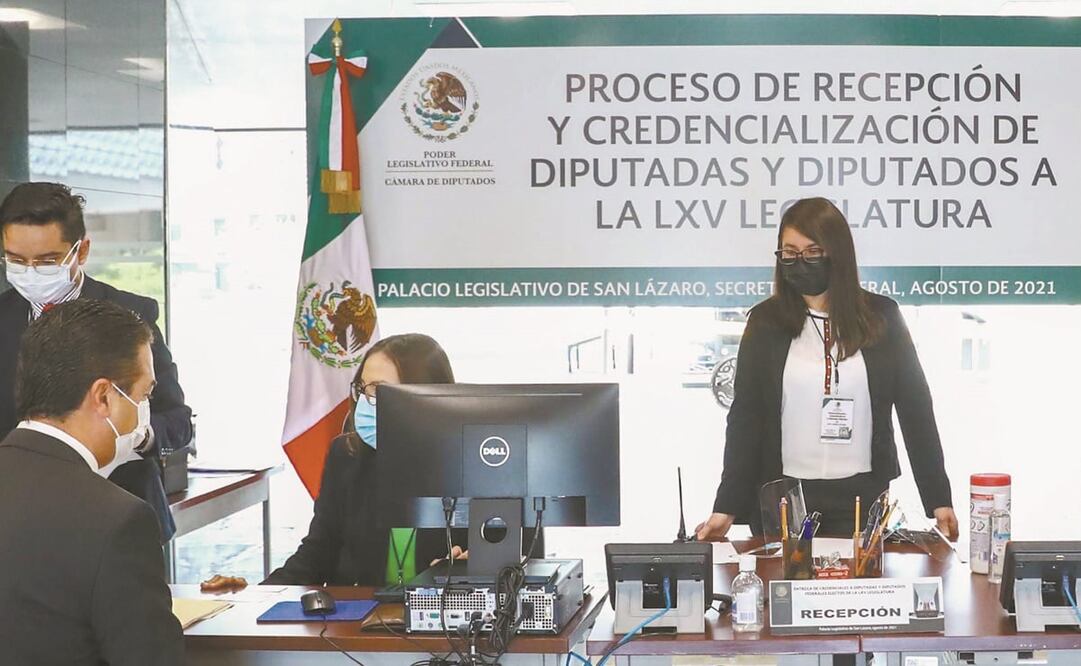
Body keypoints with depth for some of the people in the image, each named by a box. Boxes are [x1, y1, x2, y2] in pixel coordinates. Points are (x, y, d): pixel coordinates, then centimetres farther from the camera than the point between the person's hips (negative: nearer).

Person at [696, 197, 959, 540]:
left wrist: (938, 499, 2)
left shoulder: (881, 317, 2)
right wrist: (726, 508, -6)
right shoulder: (766, 322, 2)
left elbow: (915, 408, 4)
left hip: (861, 497, 0)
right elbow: (745, 416, 0)